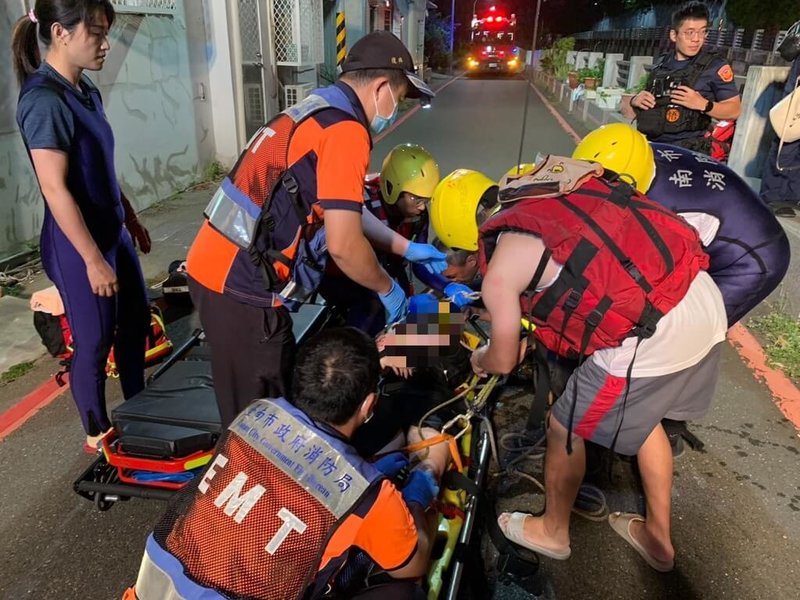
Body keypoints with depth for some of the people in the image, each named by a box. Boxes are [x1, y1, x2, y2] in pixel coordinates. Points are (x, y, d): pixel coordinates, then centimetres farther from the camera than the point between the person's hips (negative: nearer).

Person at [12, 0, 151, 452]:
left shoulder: (87, 91, 7)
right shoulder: (45, 100, -19)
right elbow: (55, 189, -22)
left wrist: (132, 219, 20)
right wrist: (93, 259, -22)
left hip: (113, 231, 9)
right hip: (78, 244, -9)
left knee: (137, 319, 18)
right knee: (95, 339, 5)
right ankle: (97, 433, 27)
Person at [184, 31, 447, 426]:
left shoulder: (312, 114, 16)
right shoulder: (345, 130, -15)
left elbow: (343, 212, 23)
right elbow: (343, 244, -21)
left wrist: (408, 249, 24)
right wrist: (387, 289, -2)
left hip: (212, 268, 9)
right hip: (244, 290, -9)